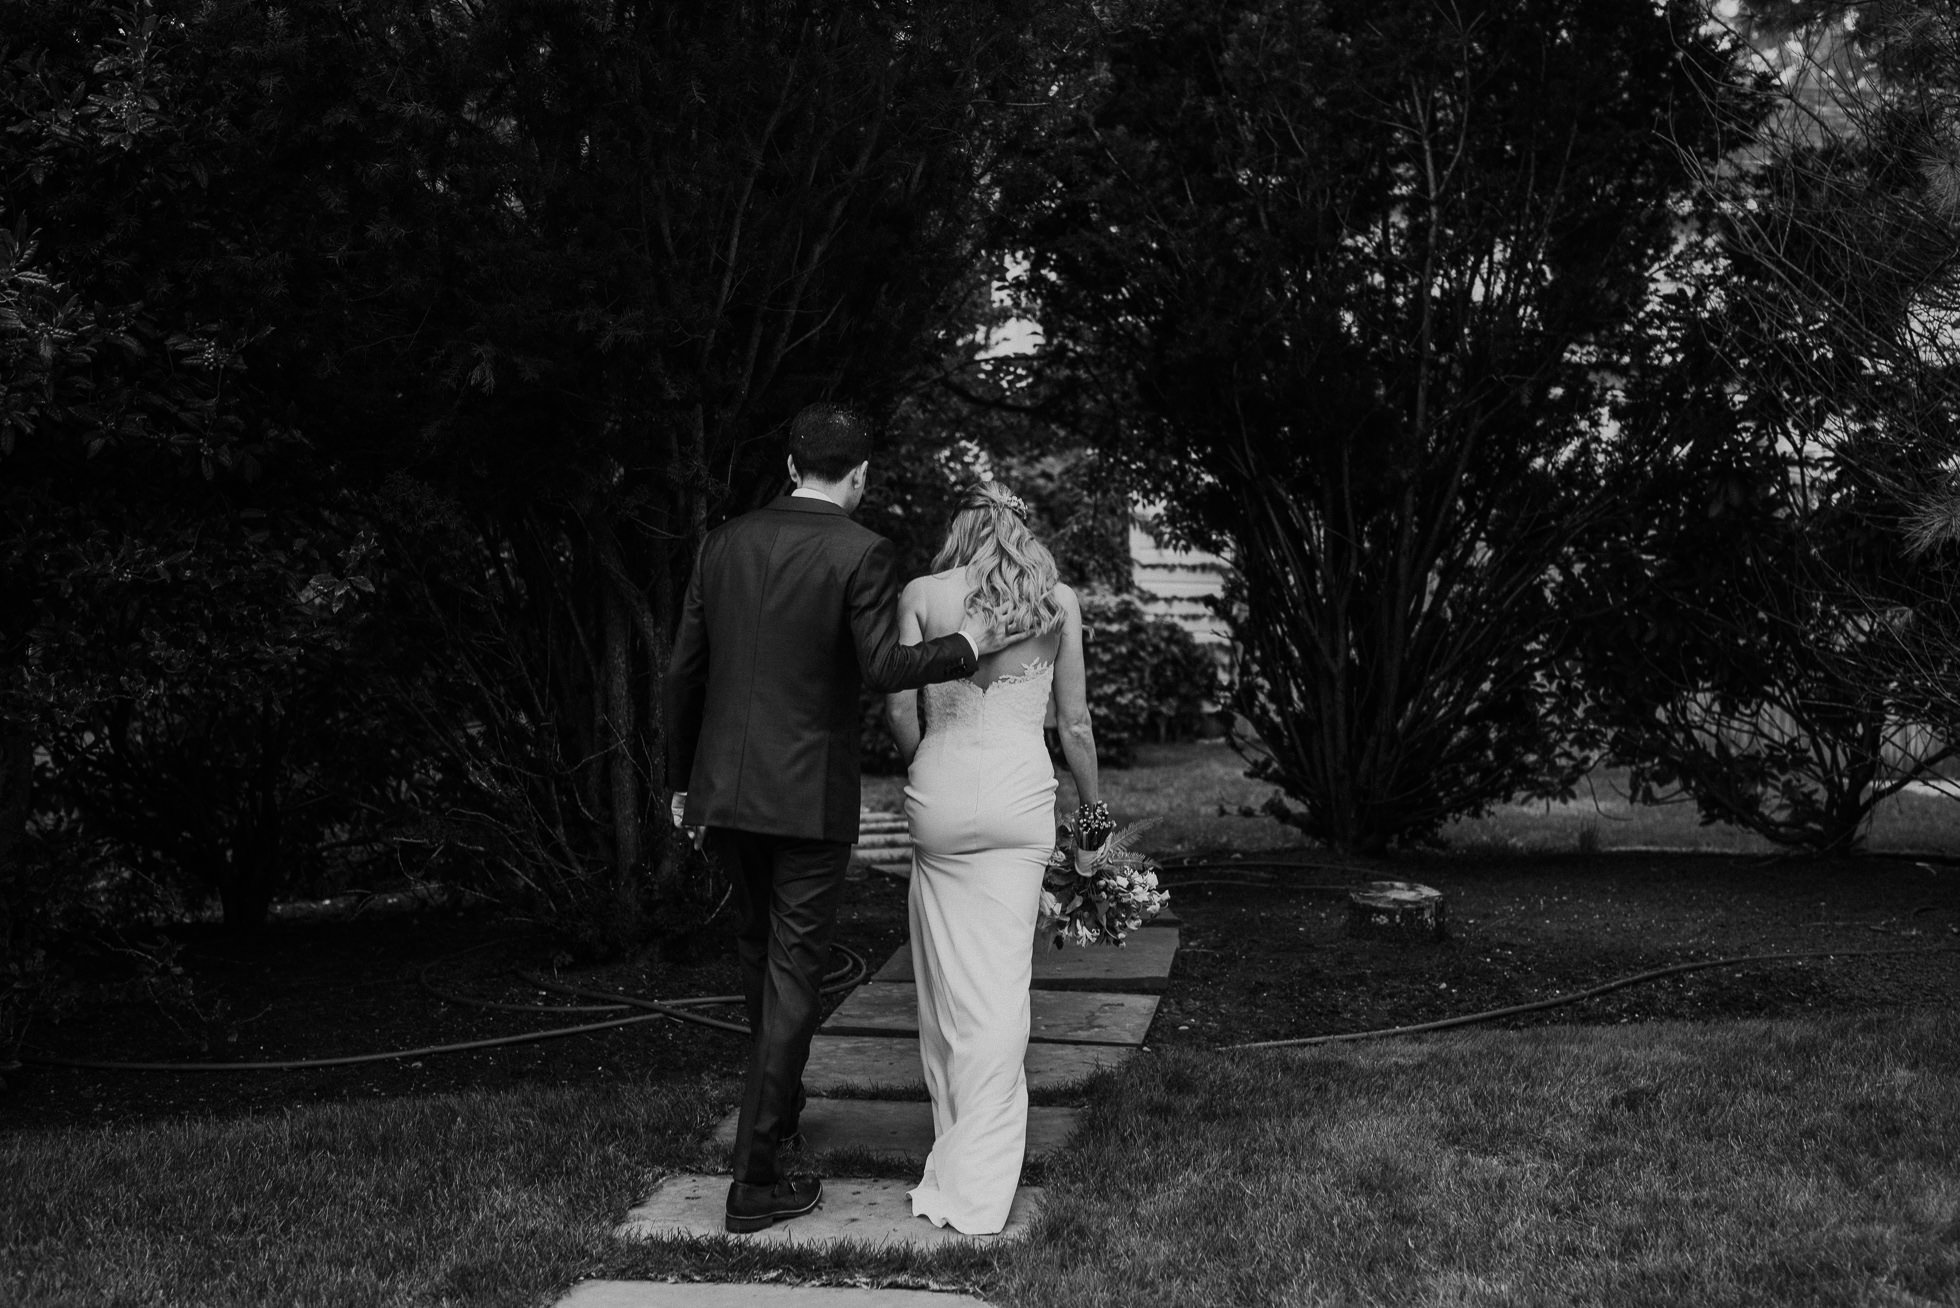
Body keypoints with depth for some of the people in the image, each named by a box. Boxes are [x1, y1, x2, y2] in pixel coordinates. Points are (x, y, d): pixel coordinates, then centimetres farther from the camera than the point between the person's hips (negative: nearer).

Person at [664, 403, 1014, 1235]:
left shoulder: (725, 543, 6)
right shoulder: (862, 553, -9)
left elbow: (685, 671, 8)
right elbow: (882, 668, -19)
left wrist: (683, 779, 17)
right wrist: (966, 646, -4)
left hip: (724, 790, 5)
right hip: (809, 795, -5)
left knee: (758, 945, 24)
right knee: (792, 970, 2)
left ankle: (778, 1105, 44)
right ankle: (755, 1181, 3)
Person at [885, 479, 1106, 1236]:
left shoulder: (922, 596, 4)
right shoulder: (1057, 602, 6)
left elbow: (899, 705, 0)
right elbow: (1074, 721, 9)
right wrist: (1093, 806, 21)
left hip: (942, 791, 0)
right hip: (1022, 791, 0)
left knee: (949, 979, 11)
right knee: (1002, 981, 1)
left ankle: (957, 1141, 23)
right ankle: (975, 1185, 2)